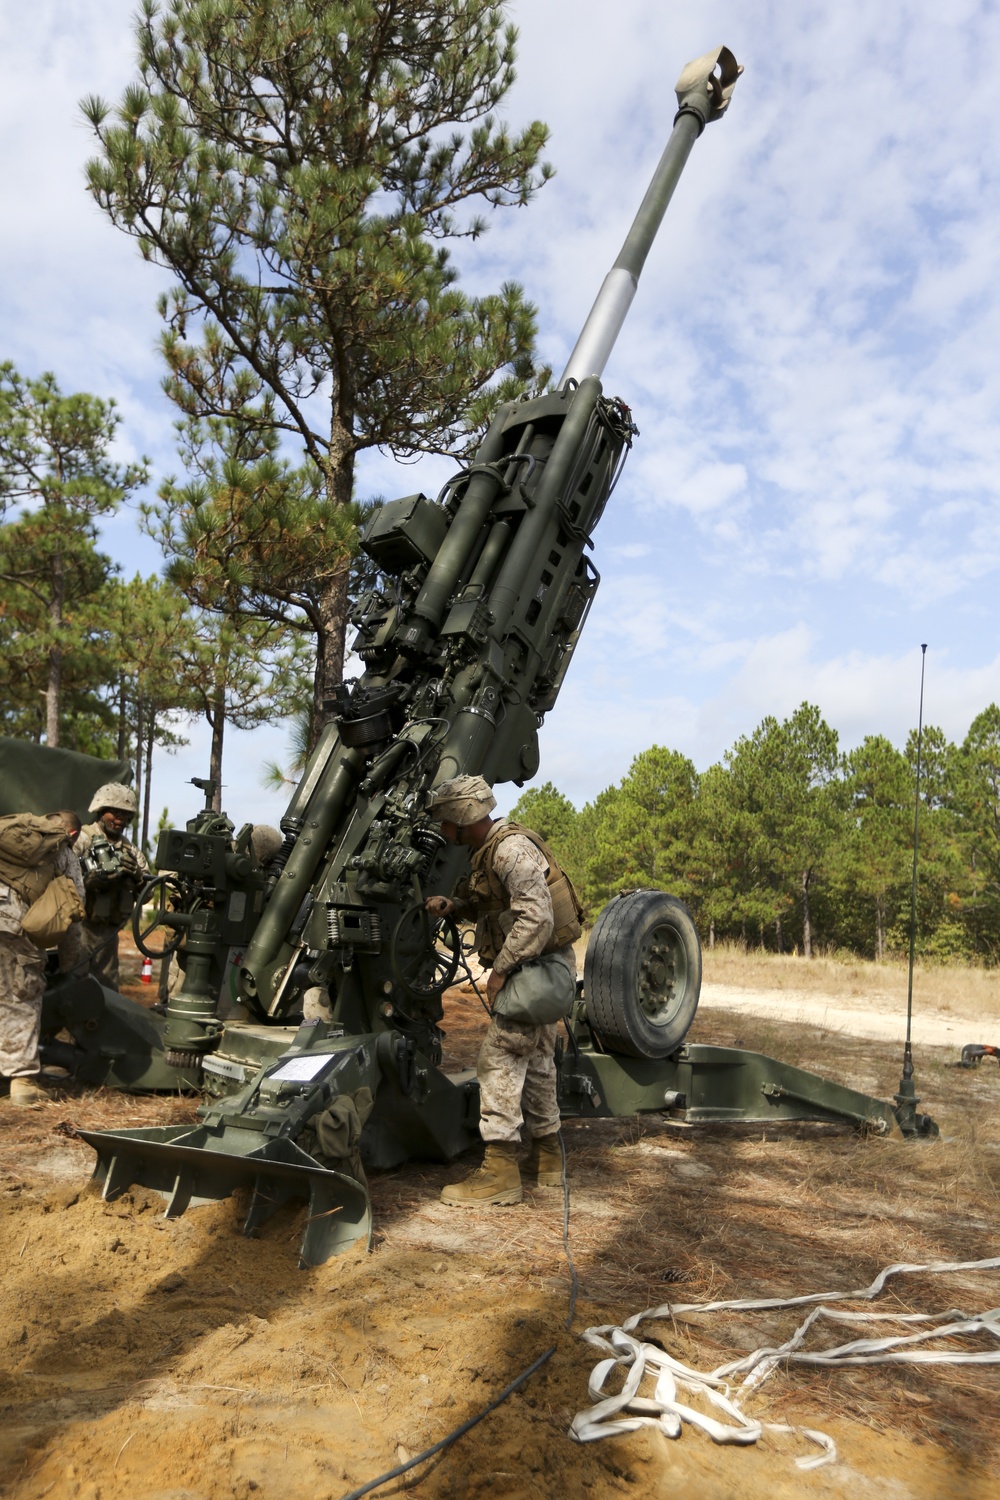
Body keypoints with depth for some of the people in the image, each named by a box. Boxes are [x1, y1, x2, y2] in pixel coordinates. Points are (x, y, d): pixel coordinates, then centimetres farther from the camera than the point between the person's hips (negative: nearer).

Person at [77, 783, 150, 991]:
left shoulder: (130, 850, 13)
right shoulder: (81, 839, -4)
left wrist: (137, 876, -9)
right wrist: (98, 874, -26)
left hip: (108, 931, 6)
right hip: (79, 926, -6)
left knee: (107, 988, 12)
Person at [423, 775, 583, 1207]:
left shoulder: (512, 848, -21)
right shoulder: (487, 851, 11)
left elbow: (536, 919, -28)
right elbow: (492, 906, 19)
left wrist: (501, 970, -24)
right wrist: (452, 905, 1)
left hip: (538, 967, -10)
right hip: (542, 967, 10)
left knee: (500, 1058, -9)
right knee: (535, 1061, 17)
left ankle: (500, 1170, -5)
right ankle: (546, 1158, 30)